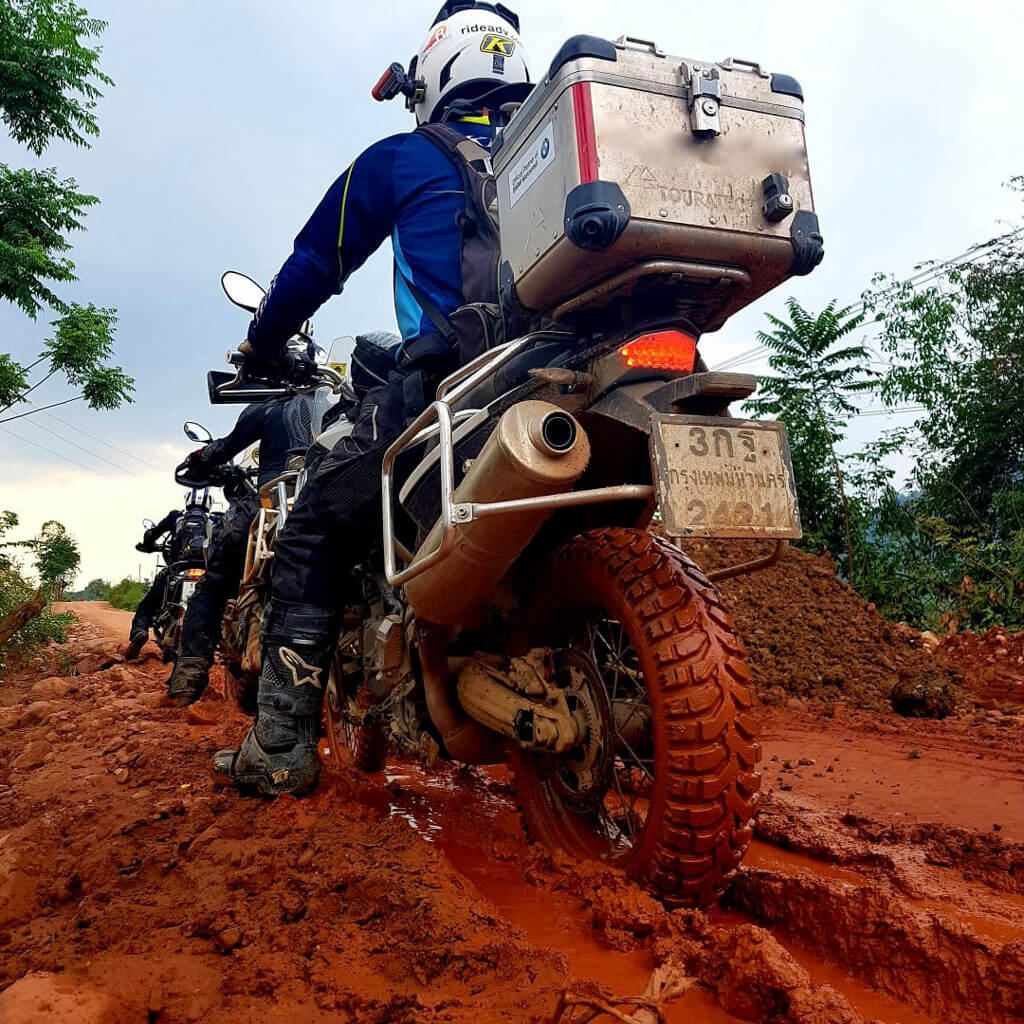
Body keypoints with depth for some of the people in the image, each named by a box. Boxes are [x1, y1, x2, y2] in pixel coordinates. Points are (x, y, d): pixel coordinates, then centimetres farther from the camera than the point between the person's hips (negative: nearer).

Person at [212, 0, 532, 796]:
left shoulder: (404, 158, 11)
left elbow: (317, 262, 15)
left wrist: (262, 342, 31)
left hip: (441, 379, -5)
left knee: (313, 540, 7)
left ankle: (281, 745, 5)